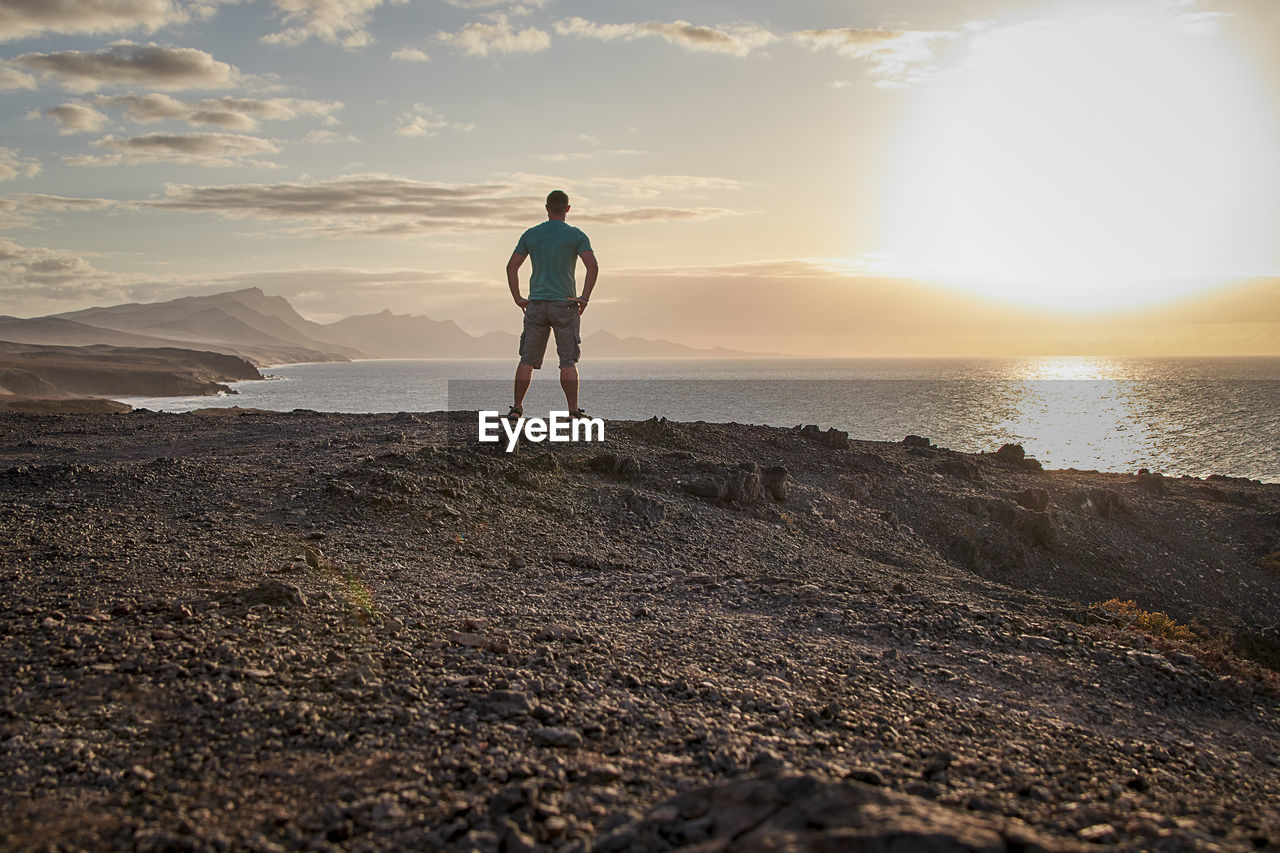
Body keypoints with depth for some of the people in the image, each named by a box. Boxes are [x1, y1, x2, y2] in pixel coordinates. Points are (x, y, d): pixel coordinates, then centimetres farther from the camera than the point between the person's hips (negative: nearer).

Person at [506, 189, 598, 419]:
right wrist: (584, 298, -8)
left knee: (527, 360, 7)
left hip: (536, 305, 2)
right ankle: (573, 410, -2)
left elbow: (511, 267, 6)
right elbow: (593, 266, -13)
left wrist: (518, 299, 8)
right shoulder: (576, 236, 0)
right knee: (568, 362, 1)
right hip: (565, 304, -2)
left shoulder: (530, 234, 8)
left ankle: (517, 408, 4)